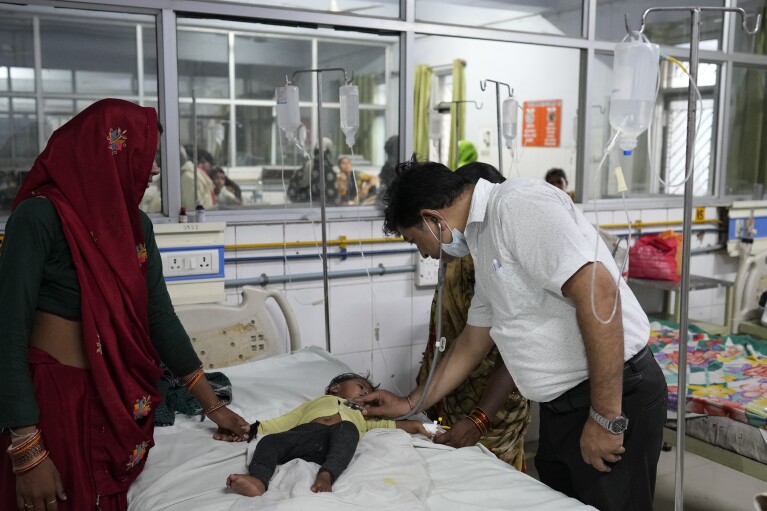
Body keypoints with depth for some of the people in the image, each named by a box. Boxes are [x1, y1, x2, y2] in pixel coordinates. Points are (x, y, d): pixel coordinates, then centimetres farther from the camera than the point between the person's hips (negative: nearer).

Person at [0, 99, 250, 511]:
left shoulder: (137, 224, 3)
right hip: (54, 399, -6)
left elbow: (161, 317, 5)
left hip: (120, 398, 6)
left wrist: (212, 405, 4)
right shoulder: (39, 216, -17)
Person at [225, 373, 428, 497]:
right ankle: (258, 480, -55)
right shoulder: (314, 403, 43)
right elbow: (283, 421, 33)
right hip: (309, 431, 1)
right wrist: (253, 429, 21)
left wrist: (412, 424, 20)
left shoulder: (362, 415, 47)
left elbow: (386, 424, 35)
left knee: (347, 429, -36)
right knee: (270, 441, -28)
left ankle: (326, 476, -59)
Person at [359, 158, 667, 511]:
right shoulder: (483, 239, 12)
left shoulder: (518, 204, -18)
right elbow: (473, 341, 20)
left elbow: (599, 293, -27)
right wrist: (409, 404, 23)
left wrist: (606, 417, -23)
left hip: (616, 395, -9)